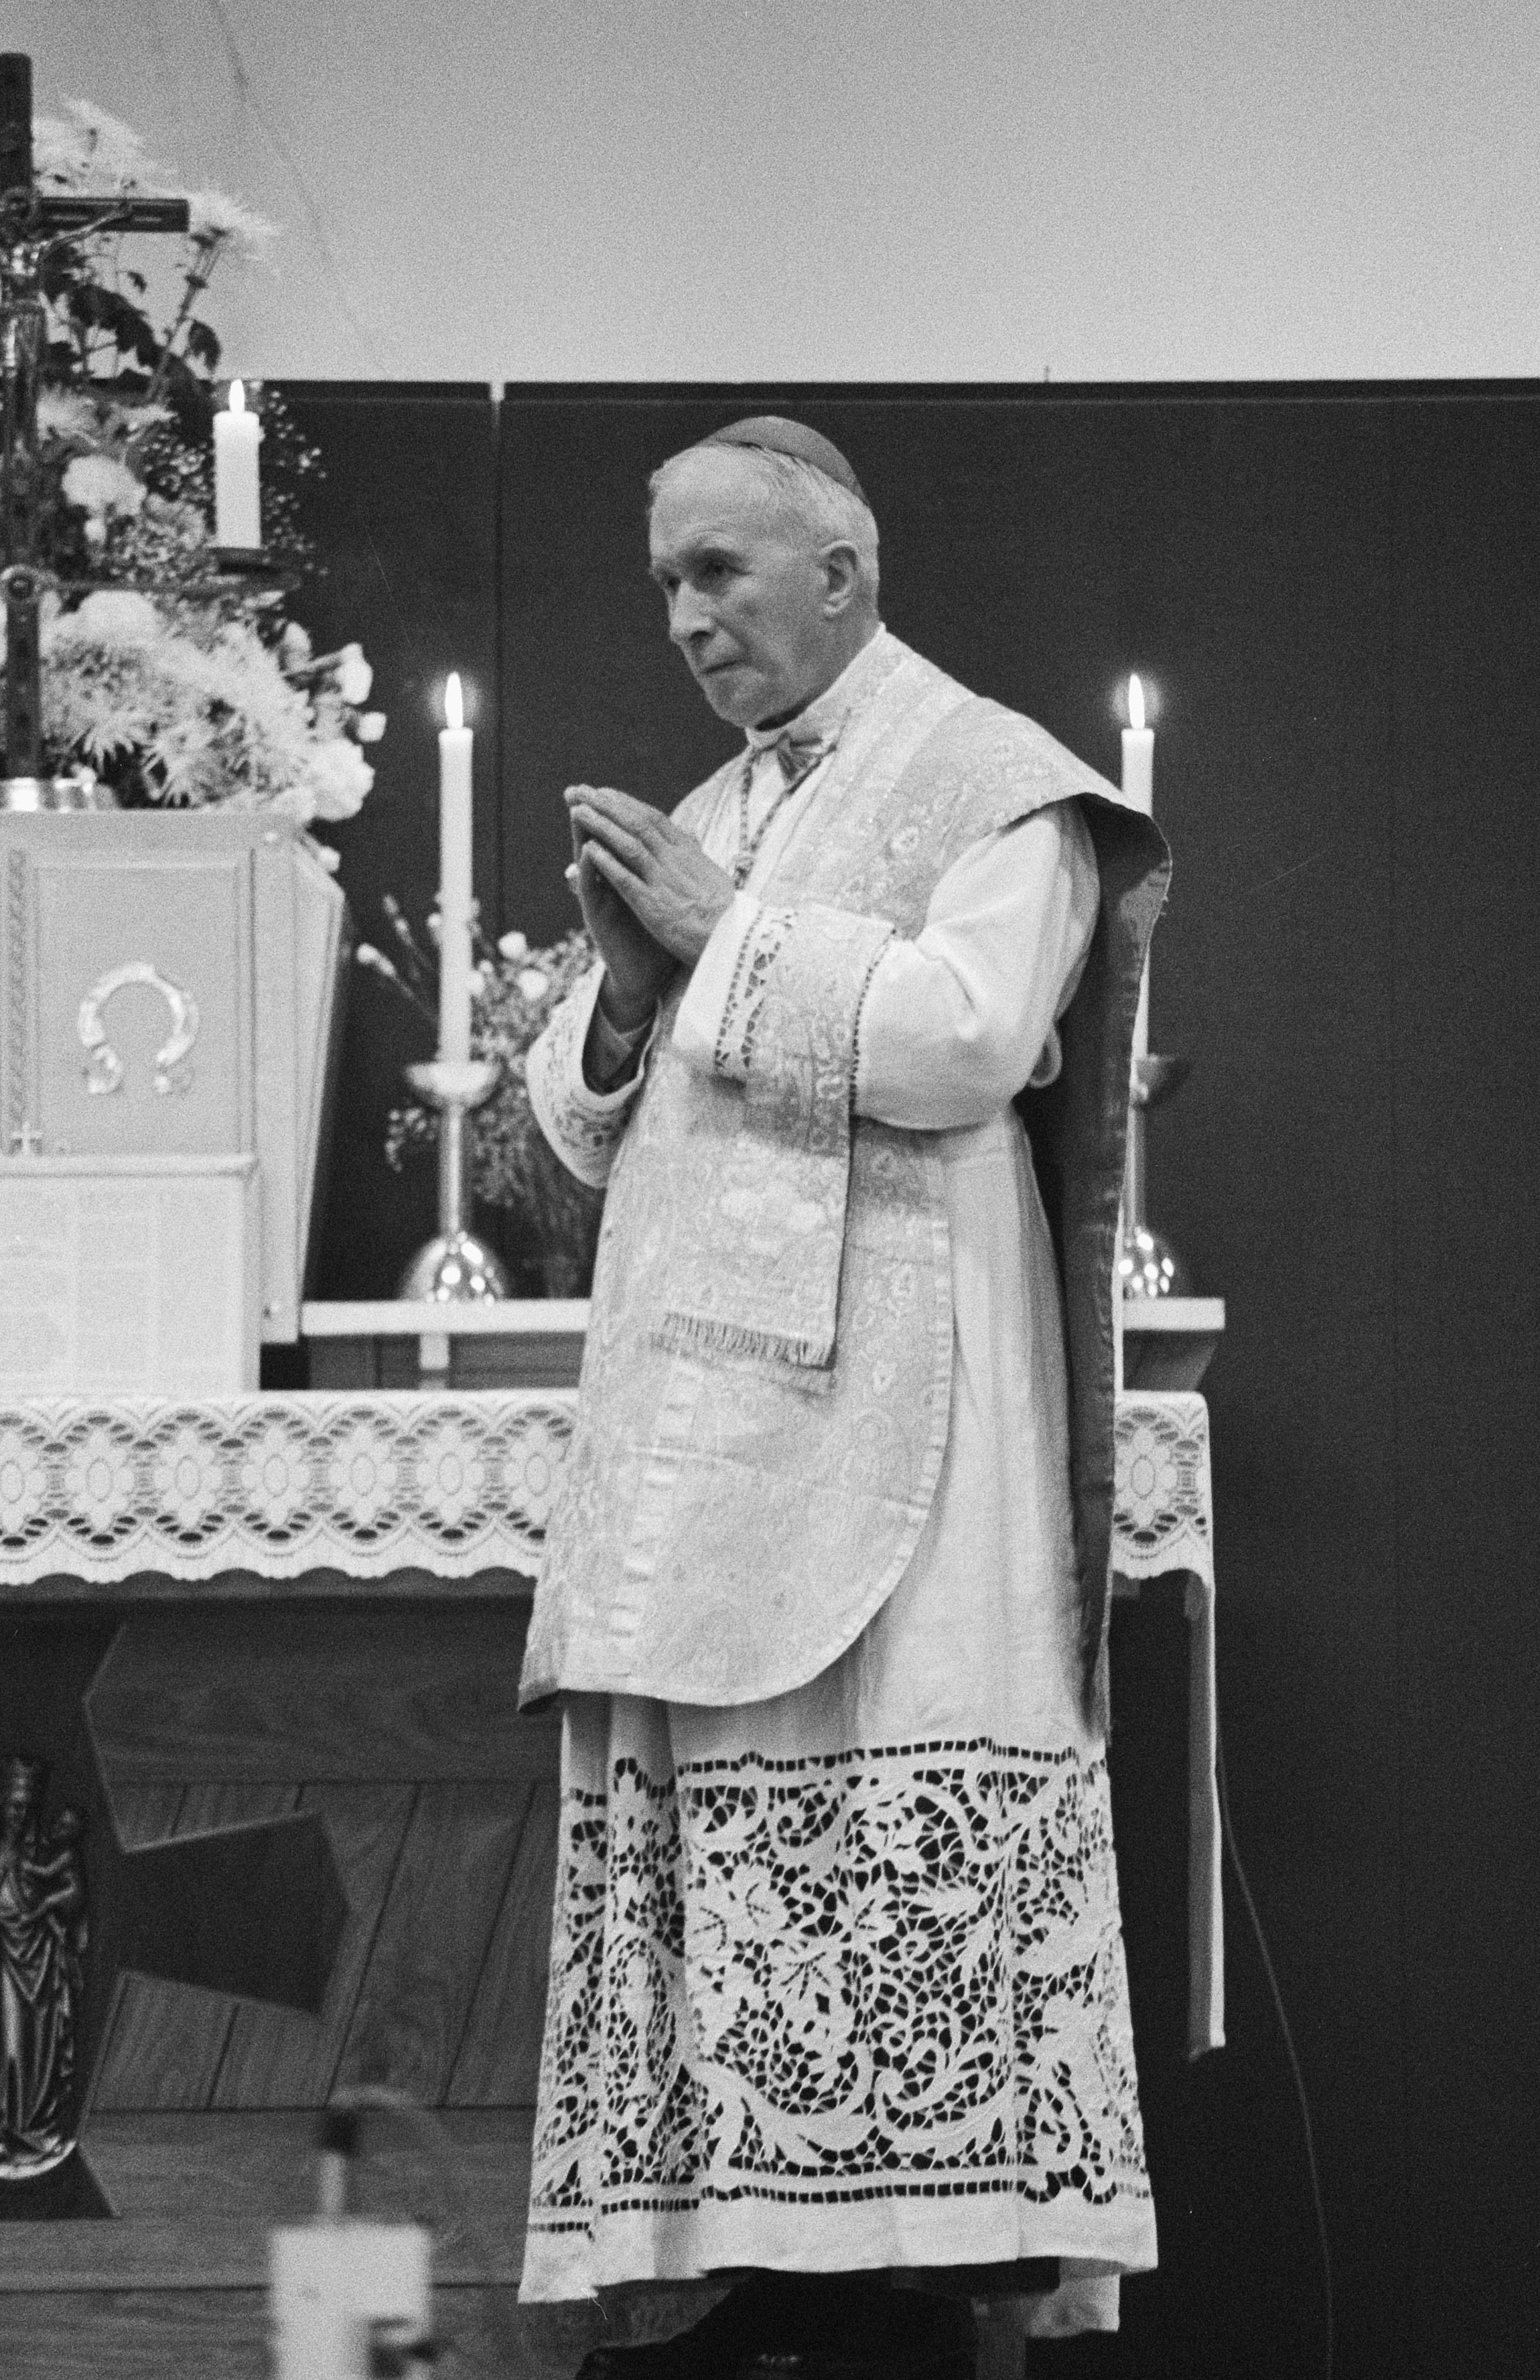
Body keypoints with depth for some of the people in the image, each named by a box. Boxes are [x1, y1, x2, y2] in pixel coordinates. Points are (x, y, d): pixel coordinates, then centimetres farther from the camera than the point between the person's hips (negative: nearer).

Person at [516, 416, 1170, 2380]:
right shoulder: (704, 822, 24)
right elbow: (579, 1127, 24)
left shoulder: (986, 779, 2)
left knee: (880, 1904, -13)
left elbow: (968, 1036, -15)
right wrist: (627, 980, 3)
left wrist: (722, 933, -6)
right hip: (683, 1444, 7)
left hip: (873, 1427, -7)